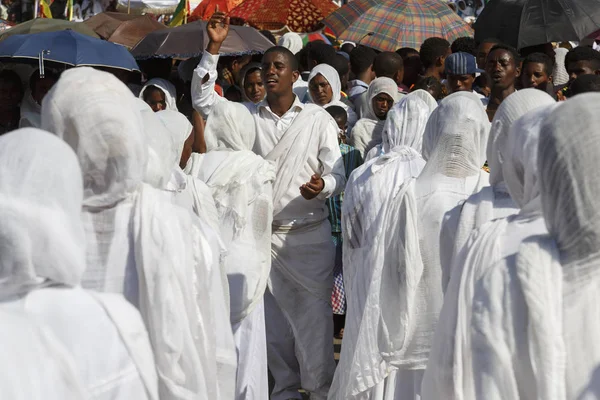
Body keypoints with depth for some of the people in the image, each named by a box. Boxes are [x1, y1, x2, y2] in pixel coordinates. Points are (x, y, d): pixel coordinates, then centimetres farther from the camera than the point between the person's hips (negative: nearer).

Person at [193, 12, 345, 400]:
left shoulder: (318, 118, -2)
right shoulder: (249, 115, 5)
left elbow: (337, 174, -2)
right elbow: (202, 98, 0)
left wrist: (322, 186, -25)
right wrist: (213, 48, -7)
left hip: (308, 234, -3)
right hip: (262, 233, 3)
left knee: (313, 316, -3)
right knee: (272, 319, 10)